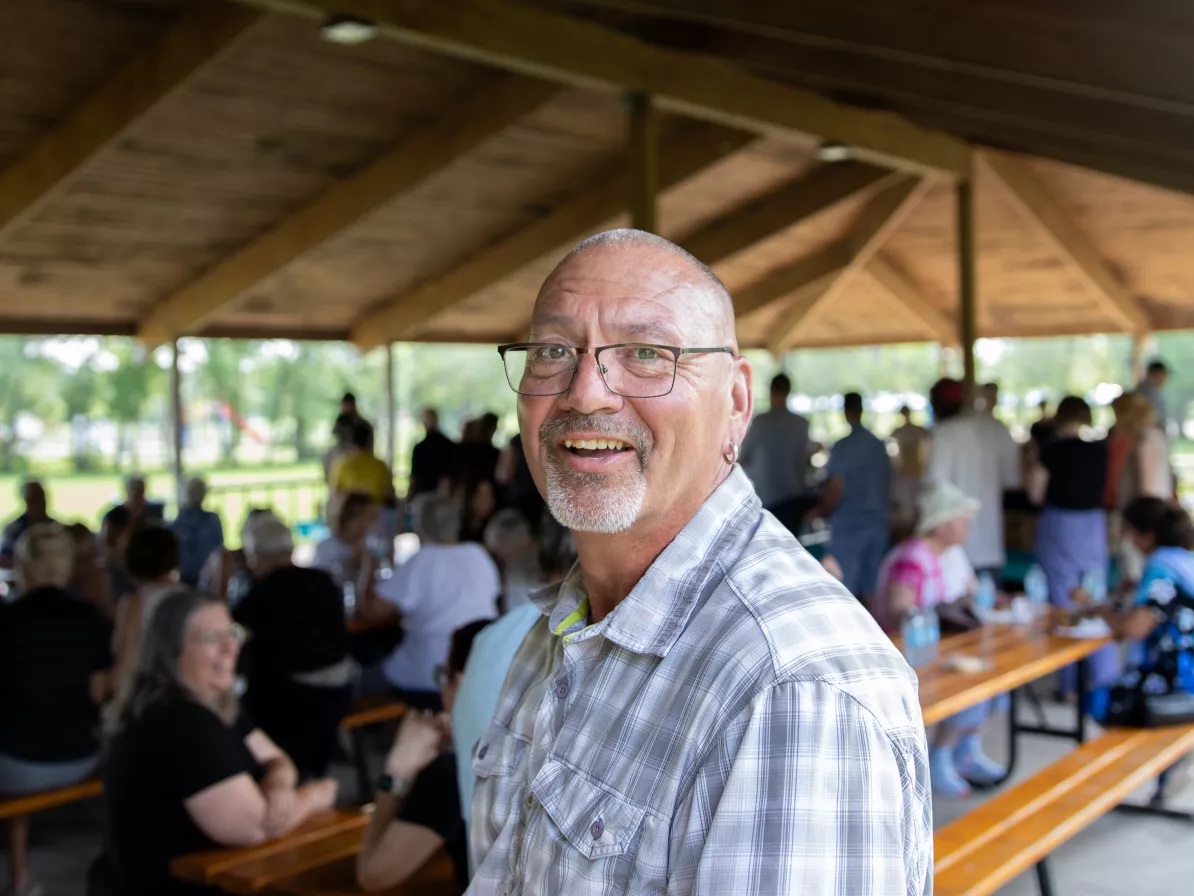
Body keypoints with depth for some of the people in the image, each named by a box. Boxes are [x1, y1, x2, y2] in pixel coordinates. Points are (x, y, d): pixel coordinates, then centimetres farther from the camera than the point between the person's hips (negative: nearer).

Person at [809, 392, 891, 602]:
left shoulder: (843, 447, -13)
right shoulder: (880, 446, 4)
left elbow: (834, 492, -14)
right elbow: (887, 485, 12)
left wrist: (818, 512, 3)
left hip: (849, 524, -6)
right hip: (878, 523, 6)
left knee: (845, 592, 0)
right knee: (871, 590, 11)